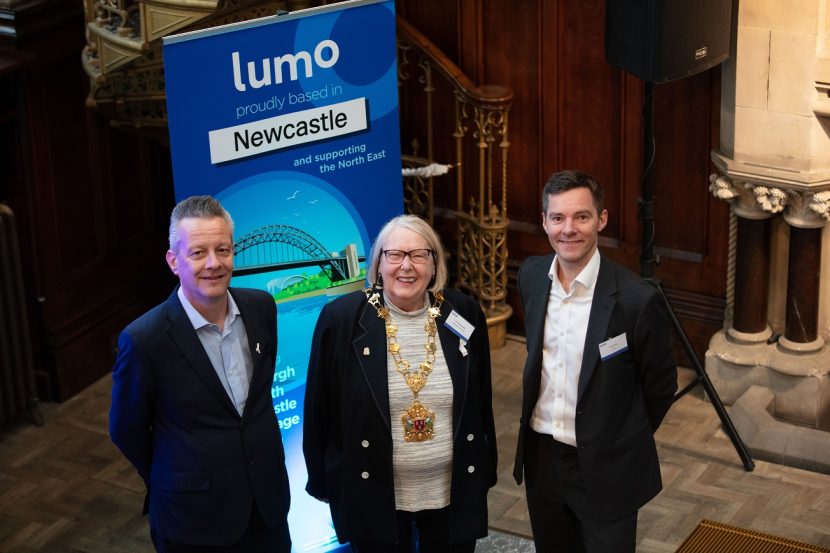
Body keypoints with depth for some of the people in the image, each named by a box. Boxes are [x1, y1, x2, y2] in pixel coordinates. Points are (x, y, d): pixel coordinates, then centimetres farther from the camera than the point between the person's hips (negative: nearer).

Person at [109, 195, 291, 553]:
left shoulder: (261, 308, -5)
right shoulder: (144, 339, -20)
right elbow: (126, 431, -6)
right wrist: (174, 487, 8)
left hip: (269, 501, 4)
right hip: (193, 522, -4)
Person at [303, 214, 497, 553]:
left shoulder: (463, 316, -3)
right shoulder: (341, 319, -11)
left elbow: (481, 404, 6)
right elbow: (320, 411, -4)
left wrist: (485, 472, 9)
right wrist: (323, 483, -1)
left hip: (454, 493, 2)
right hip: (372, 497, -2)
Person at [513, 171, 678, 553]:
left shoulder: (637, 299, -22)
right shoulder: (531, 276, -3)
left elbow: (660, 387, -8)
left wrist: (621, 441, 6)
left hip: (606, 468, -5)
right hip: (541, 459, 5)